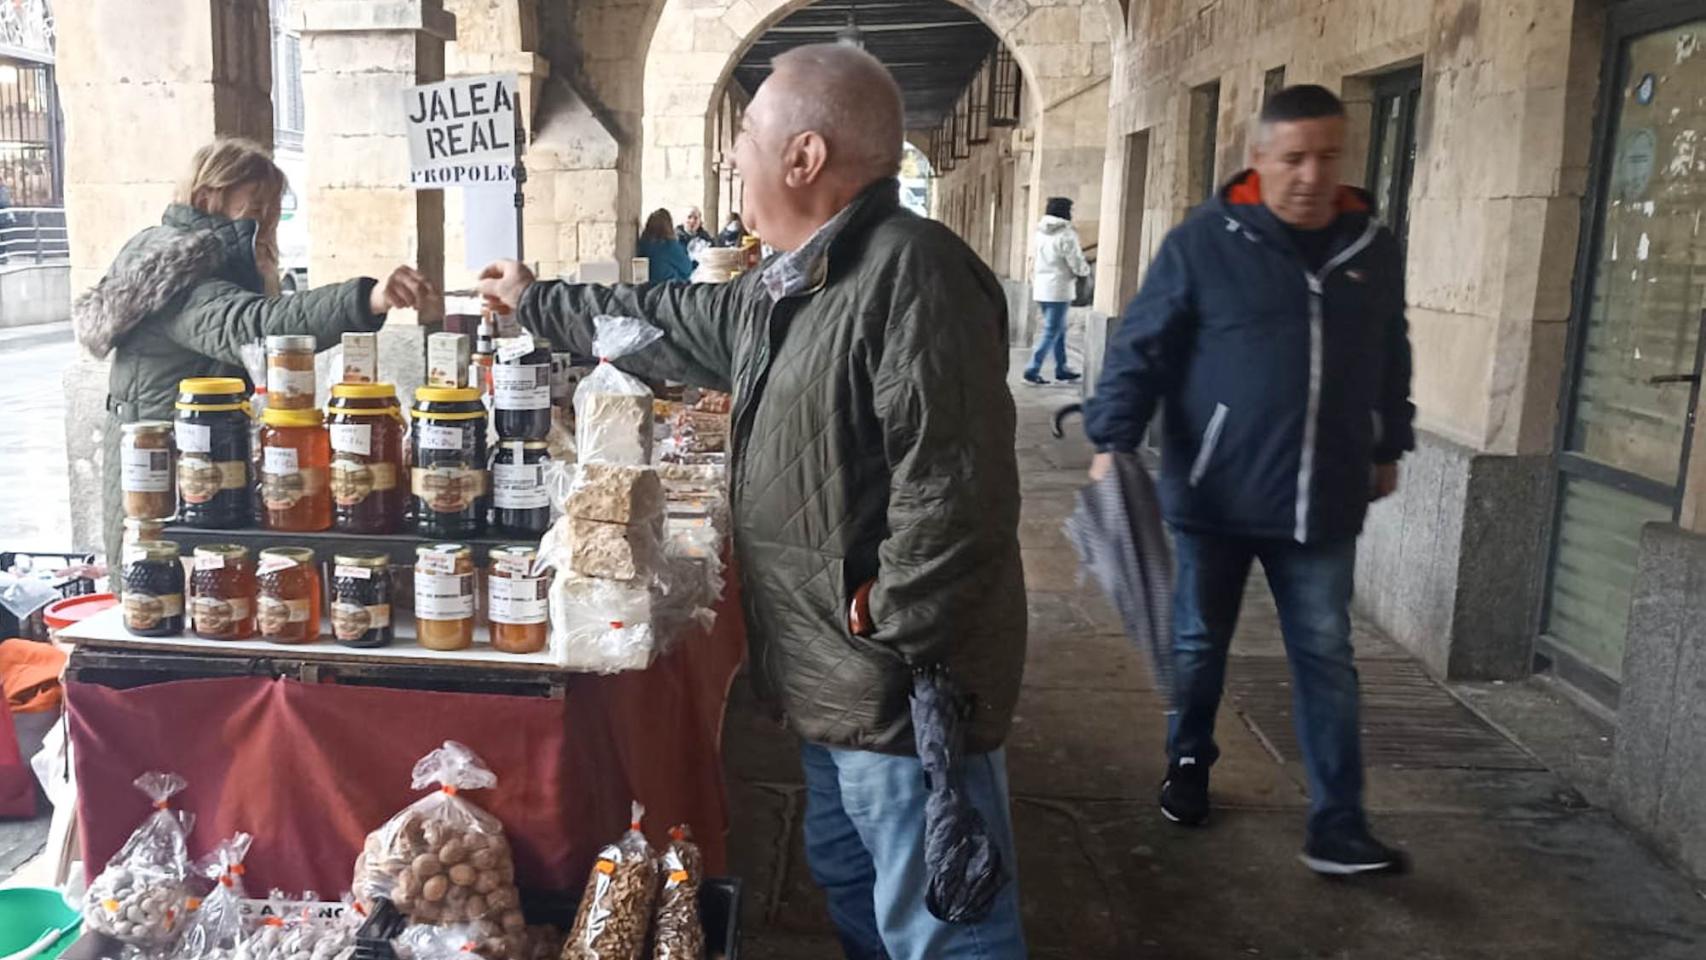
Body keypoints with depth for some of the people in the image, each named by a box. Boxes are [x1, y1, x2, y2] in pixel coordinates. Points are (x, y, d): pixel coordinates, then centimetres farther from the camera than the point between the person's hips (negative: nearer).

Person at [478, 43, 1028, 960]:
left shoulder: (911, 271, -21)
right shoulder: (785, 288, 13)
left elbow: (953, 486, -27)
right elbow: (673, 322, 28)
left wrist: (896, 637, -22)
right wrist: (536, 301, 36)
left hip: (903, 685, -10)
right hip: (835, 678, 10)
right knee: (850, 884, 25)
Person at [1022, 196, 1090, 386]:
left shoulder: (1041, 233, 8)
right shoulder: (1066, 234, -14)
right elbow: (1077, 265, -11)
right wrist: (1086, 269, 8)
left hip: (1041, 288, 8)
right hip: (1058, 290, -8)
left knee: (1059, 329, 17)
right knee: (1052, 332, -3)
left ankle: (1062, 369, 22)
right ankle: (1032, 370, -7)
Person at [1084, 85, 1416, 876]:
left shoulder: (1374, 249, 5)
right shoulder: (1202, 243, -9)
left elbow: (1391, 360, 17)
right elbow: (1140, 349, -8)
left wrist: (1390, 447, 21)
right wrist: (1112, 441, -18)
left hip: (1322, 502, 3)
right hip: (1214, 496, -2)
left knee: (1326, 660, 4)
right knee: (1199, 642, 14)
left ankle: (1337, 828, 11)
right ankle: (1188, 762, 37)